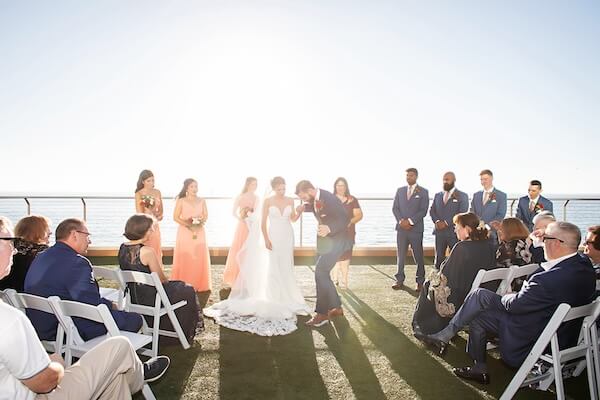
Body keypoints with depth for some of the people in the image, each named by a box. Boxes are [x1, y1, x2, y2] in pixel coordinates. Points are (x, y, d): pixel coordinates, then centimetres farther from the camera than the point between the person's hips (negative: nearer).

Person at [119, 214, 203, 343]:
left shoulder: (123, 248, -1)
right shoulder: (147, 251, -26)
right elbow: (162, 279, -16)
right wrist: (169, 283, 7)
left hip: (132, 297, 8)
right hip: (150, 299, -8)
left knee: (175, 286, 31)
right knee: (188, 291, 15)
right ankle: (186, 333, 32)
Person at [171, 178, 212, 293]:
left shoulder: (202, 201, 8)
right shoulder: (181, 201, 0)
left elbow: (206, 216, 7)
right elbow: (176, 217, -4)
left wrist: (200, 221, -14)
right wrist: (188, 224, -15)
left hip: (199, 232, 3)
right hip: (185, 232, -3)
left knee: (199, 257, 1)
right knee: (184, 258, -3)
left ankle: (199, 284, 10)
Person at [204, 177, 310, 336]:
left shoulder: (290, 200, 3)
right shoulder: (268, 201, -5)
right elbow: (263, 222, -6)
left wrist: (299, 212, -7)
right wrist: (266, 239, -14)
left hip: (287, 237, 3)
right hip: (273, 236, -3)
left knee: (286, 268, 9)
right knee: (273, 268, -5)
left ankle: (286, 297, 23)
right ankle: (274, 298, 4)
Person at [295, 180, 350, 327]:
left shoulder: (329, 198, -24)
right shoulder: (314, 199, 2)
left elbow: (345, 218, -27)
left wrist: (329, 228, -42)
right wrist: (304, 207, 6)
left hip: (335, 241, -9)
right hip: (324, 241, 10)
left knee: (320, 272, -14)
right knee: (322, 274, 13)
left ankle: (322, 314, -5)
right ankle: (336, 307, 25)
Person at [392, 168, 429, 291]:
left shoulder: (423, 192, 4)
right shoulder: (400, 190, 14)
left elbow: (423, 211, -4)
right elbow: (395, 208, 9)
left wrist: (410, 221, -12)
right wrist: (401, 221, -7)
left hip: (416, 228, -3)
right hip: (401, 228, 3)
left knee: (418, 256, 1)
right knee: (401, 255, 5)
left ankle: (420, 281, 9)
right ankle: (399, 280, 12)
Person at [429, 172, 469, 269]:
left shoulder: (462, 196, 1)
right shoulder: (437, 195, 16)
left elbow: (462, 213, -9)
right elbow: (432, 211, 12)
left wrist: (446, 223, -15)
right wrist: (437, 221, -8)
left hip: (454, 232, -4)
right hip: (439, 232, 4)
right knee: (439, 258, 5)